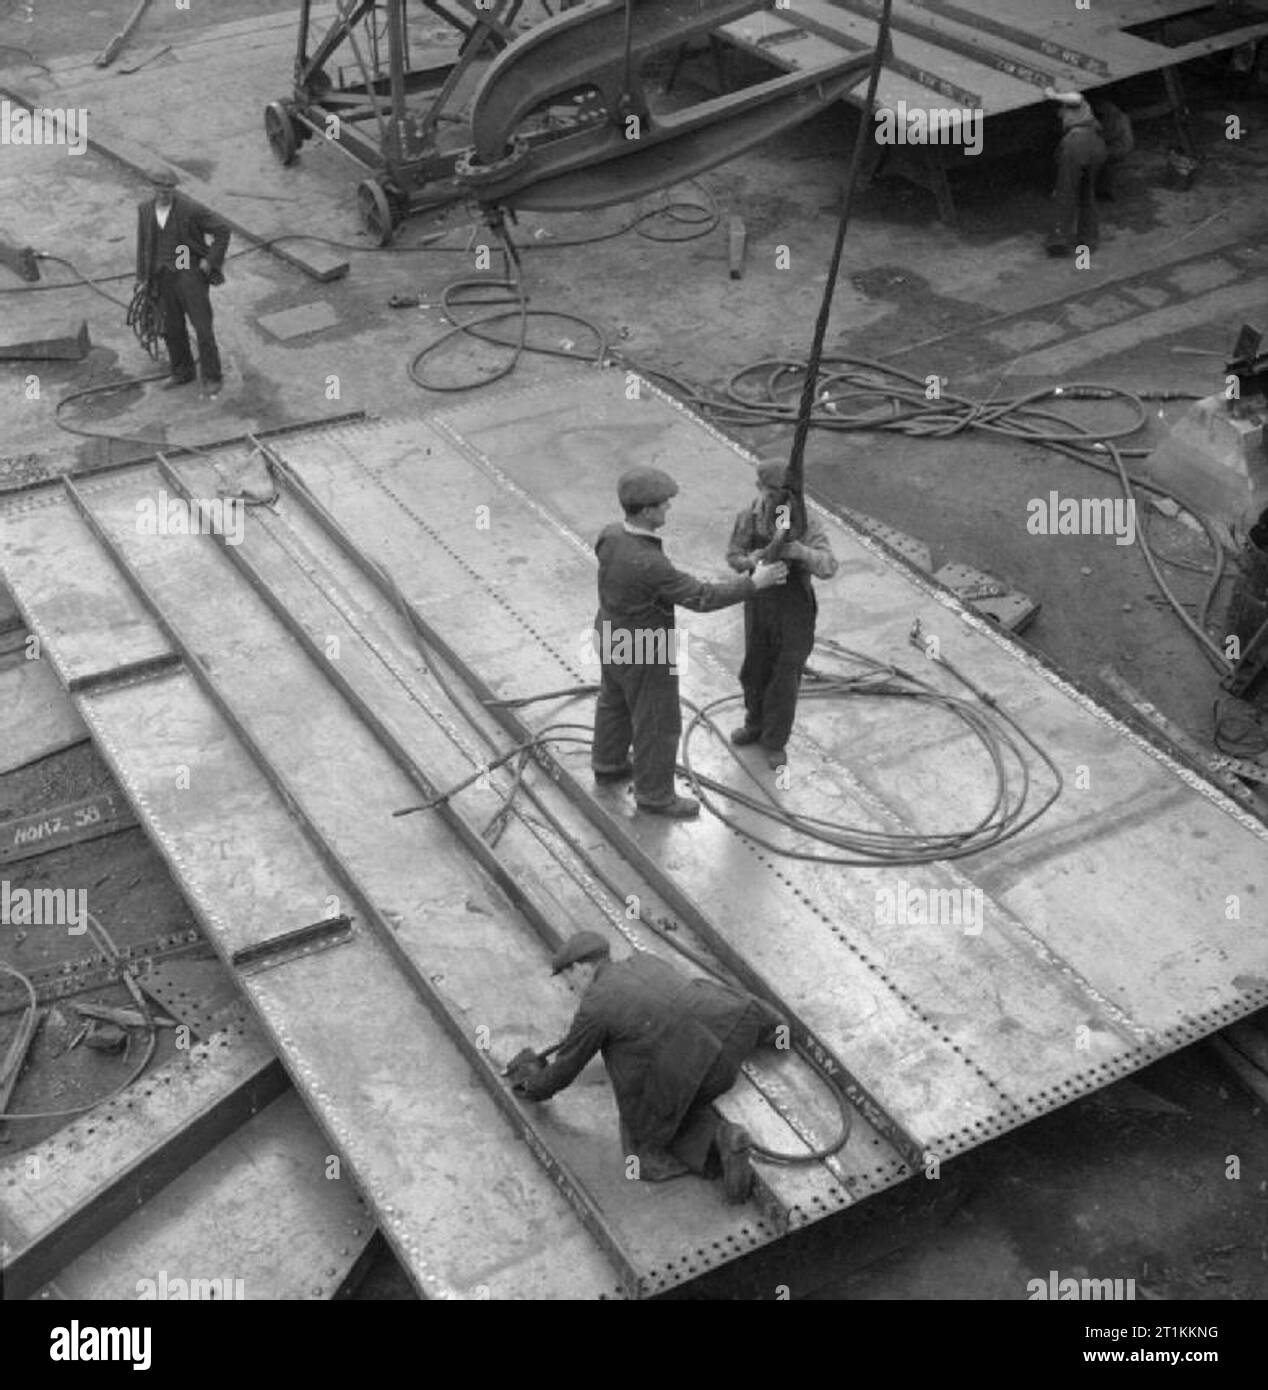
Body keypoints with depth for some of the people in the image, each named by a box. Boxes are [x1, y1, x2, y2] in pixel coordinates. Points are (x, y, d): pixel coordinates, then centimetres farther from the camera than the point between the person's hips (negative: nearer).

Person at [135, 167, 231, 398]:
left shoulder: (190, 209, -17)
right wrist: (142, 280, 7)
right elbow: (143, 245, 9)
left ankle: (211, 378, 9)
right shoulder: (145, 210, -1)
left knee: (202, 327, -4)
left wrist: (211, 260, -13)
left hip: (190, 275, -5)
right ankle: (182, 372, 32)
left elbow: (223, 229, -12)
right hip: (164, 278, 5)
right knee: (172, 328, 14)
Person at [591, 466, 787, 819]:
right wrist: (754, 584, -22)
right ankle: (654, 794, 33)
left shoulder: (612, 534, -15)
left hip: (614, 635, 8)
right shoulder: (650, 566, -41)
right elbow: (702, 598, -32)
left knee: (616, 701, 29)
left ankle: (609, 764, 51)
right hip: (644, 651, -8)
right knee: (658, 723, 13)